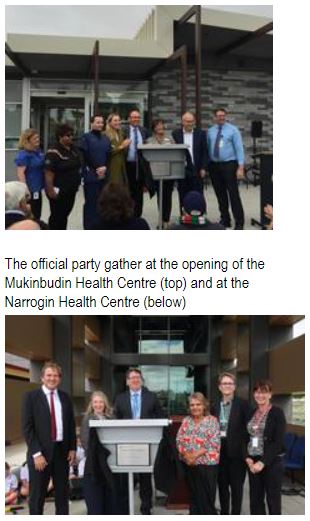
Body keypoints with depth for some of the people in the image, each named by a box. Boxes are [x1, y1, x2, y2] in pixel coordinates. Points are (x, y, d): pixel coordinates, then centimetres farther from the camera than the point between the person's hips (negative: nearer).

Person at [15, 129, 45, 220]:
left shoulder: (38, 151, 10)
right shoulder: (23, 154, -16)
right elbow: (20, 173, -22)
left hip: (37, 188, 9)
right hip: (30, 190, -9)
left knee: (37, 216, 17)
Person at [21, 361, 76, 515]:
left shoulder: (65, 397, 10)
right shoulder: (31, 397, -3)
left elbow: (71, 424, 14)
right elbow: (27, 427, -8)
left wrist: (72, 448, 3)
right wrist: (36, 453, -14)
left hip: (62, 451, 4)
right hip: (40, 452, -4)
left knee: (62, 494, 11)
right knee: (37, 496, 2)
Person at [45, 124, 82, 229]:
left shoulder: (73, 149, 9)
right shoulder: (53, 153, -17)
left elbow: (78, 166, 22)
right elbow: (49, 174, -21)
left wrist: (77, 184, 19)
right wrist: (50, 191, -24)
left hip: (71, 190, 8)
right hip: (59, 191, -8)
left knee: (65, 215, 17)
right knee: (57, 216, 2)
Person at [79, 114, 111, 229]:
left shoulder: (105, 139, 17)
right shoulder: (85, 137, -1)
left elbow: (109, 155, 12)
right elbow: (84, 156, -8)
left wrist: (105, 167, -6)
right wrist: (94, 170, -12)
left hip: (104, 175, 6)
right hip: (90, 176, -5)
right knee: (90, 202, -4)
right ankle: (89, 228, 1)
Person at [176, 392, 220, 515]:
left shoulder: (212, 421, -5)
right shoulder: (186, 421, 9)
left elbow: (214, 443, -13)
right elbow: (179, 440, 5)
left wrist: (195, 455, -17)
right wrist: (186, 454, -13)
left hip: (207, 464, -4)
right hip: (189, 464, 4)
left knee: (207, 496, -1)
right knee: (194, 495, 13)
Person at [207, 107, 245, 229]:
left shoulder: (233, 130, -2)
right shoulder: (210, 131, 9)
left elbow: (239, 148, -6)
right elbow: (208, 148, 10)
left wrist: (241, 167, -14)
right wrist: (206, 166, 3)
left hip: (229, 165, -4)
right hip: (214, 165, 4)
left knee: (234, 194, -7)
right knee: (220, 195, 9)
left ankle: (239, 223, -3)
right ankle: (225, 220, 20)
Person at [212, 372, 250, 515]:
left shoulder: (243, 404, -4)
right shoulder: (215, 405, 8)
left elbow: (248, 428, -7)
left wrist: (245, 449, -13)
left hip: (236, 450, -4)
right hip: (219, 449, 4)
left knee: (236, 485, 4)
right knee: (222, 484, 11)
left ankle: (236, 514, 13)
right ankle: (224, 513, 23)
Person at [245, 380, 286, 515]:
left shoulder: (277, 412, -8)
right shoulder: (251, 413, 9)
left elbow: (278, 442, -13)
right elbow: (246, 438, 10)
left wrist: (263, 462, -16)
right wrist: (248, 458, -6)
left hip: (272, 462, -5)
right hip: (253, 462, 5)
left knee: (273, 500, 2)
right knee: (255, 500, 9)